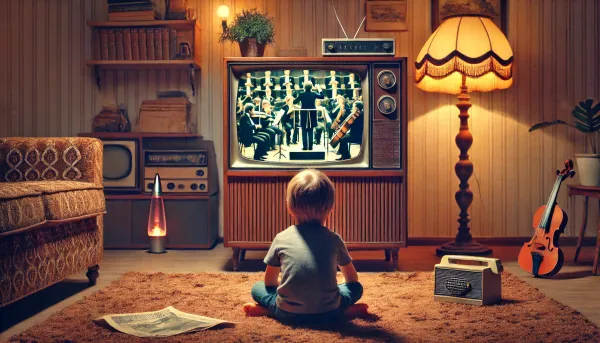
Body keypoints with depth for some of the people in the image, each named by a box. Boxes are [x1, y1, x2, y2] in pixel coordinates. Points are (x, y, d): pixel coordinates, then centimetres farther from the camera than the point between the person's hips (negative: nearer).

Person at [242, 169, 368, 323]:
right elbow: (352, 279, 21)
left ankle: (265, 309, -1)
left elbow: (270, 281, 14)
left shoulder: (281, 238, 3)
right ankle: (346, 311, 0)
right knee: (356, 287, 25)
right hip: (327, 312, 0)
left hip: (289, 313, 0)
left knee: (257, 288, 24)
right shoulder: (334, 239, 5)